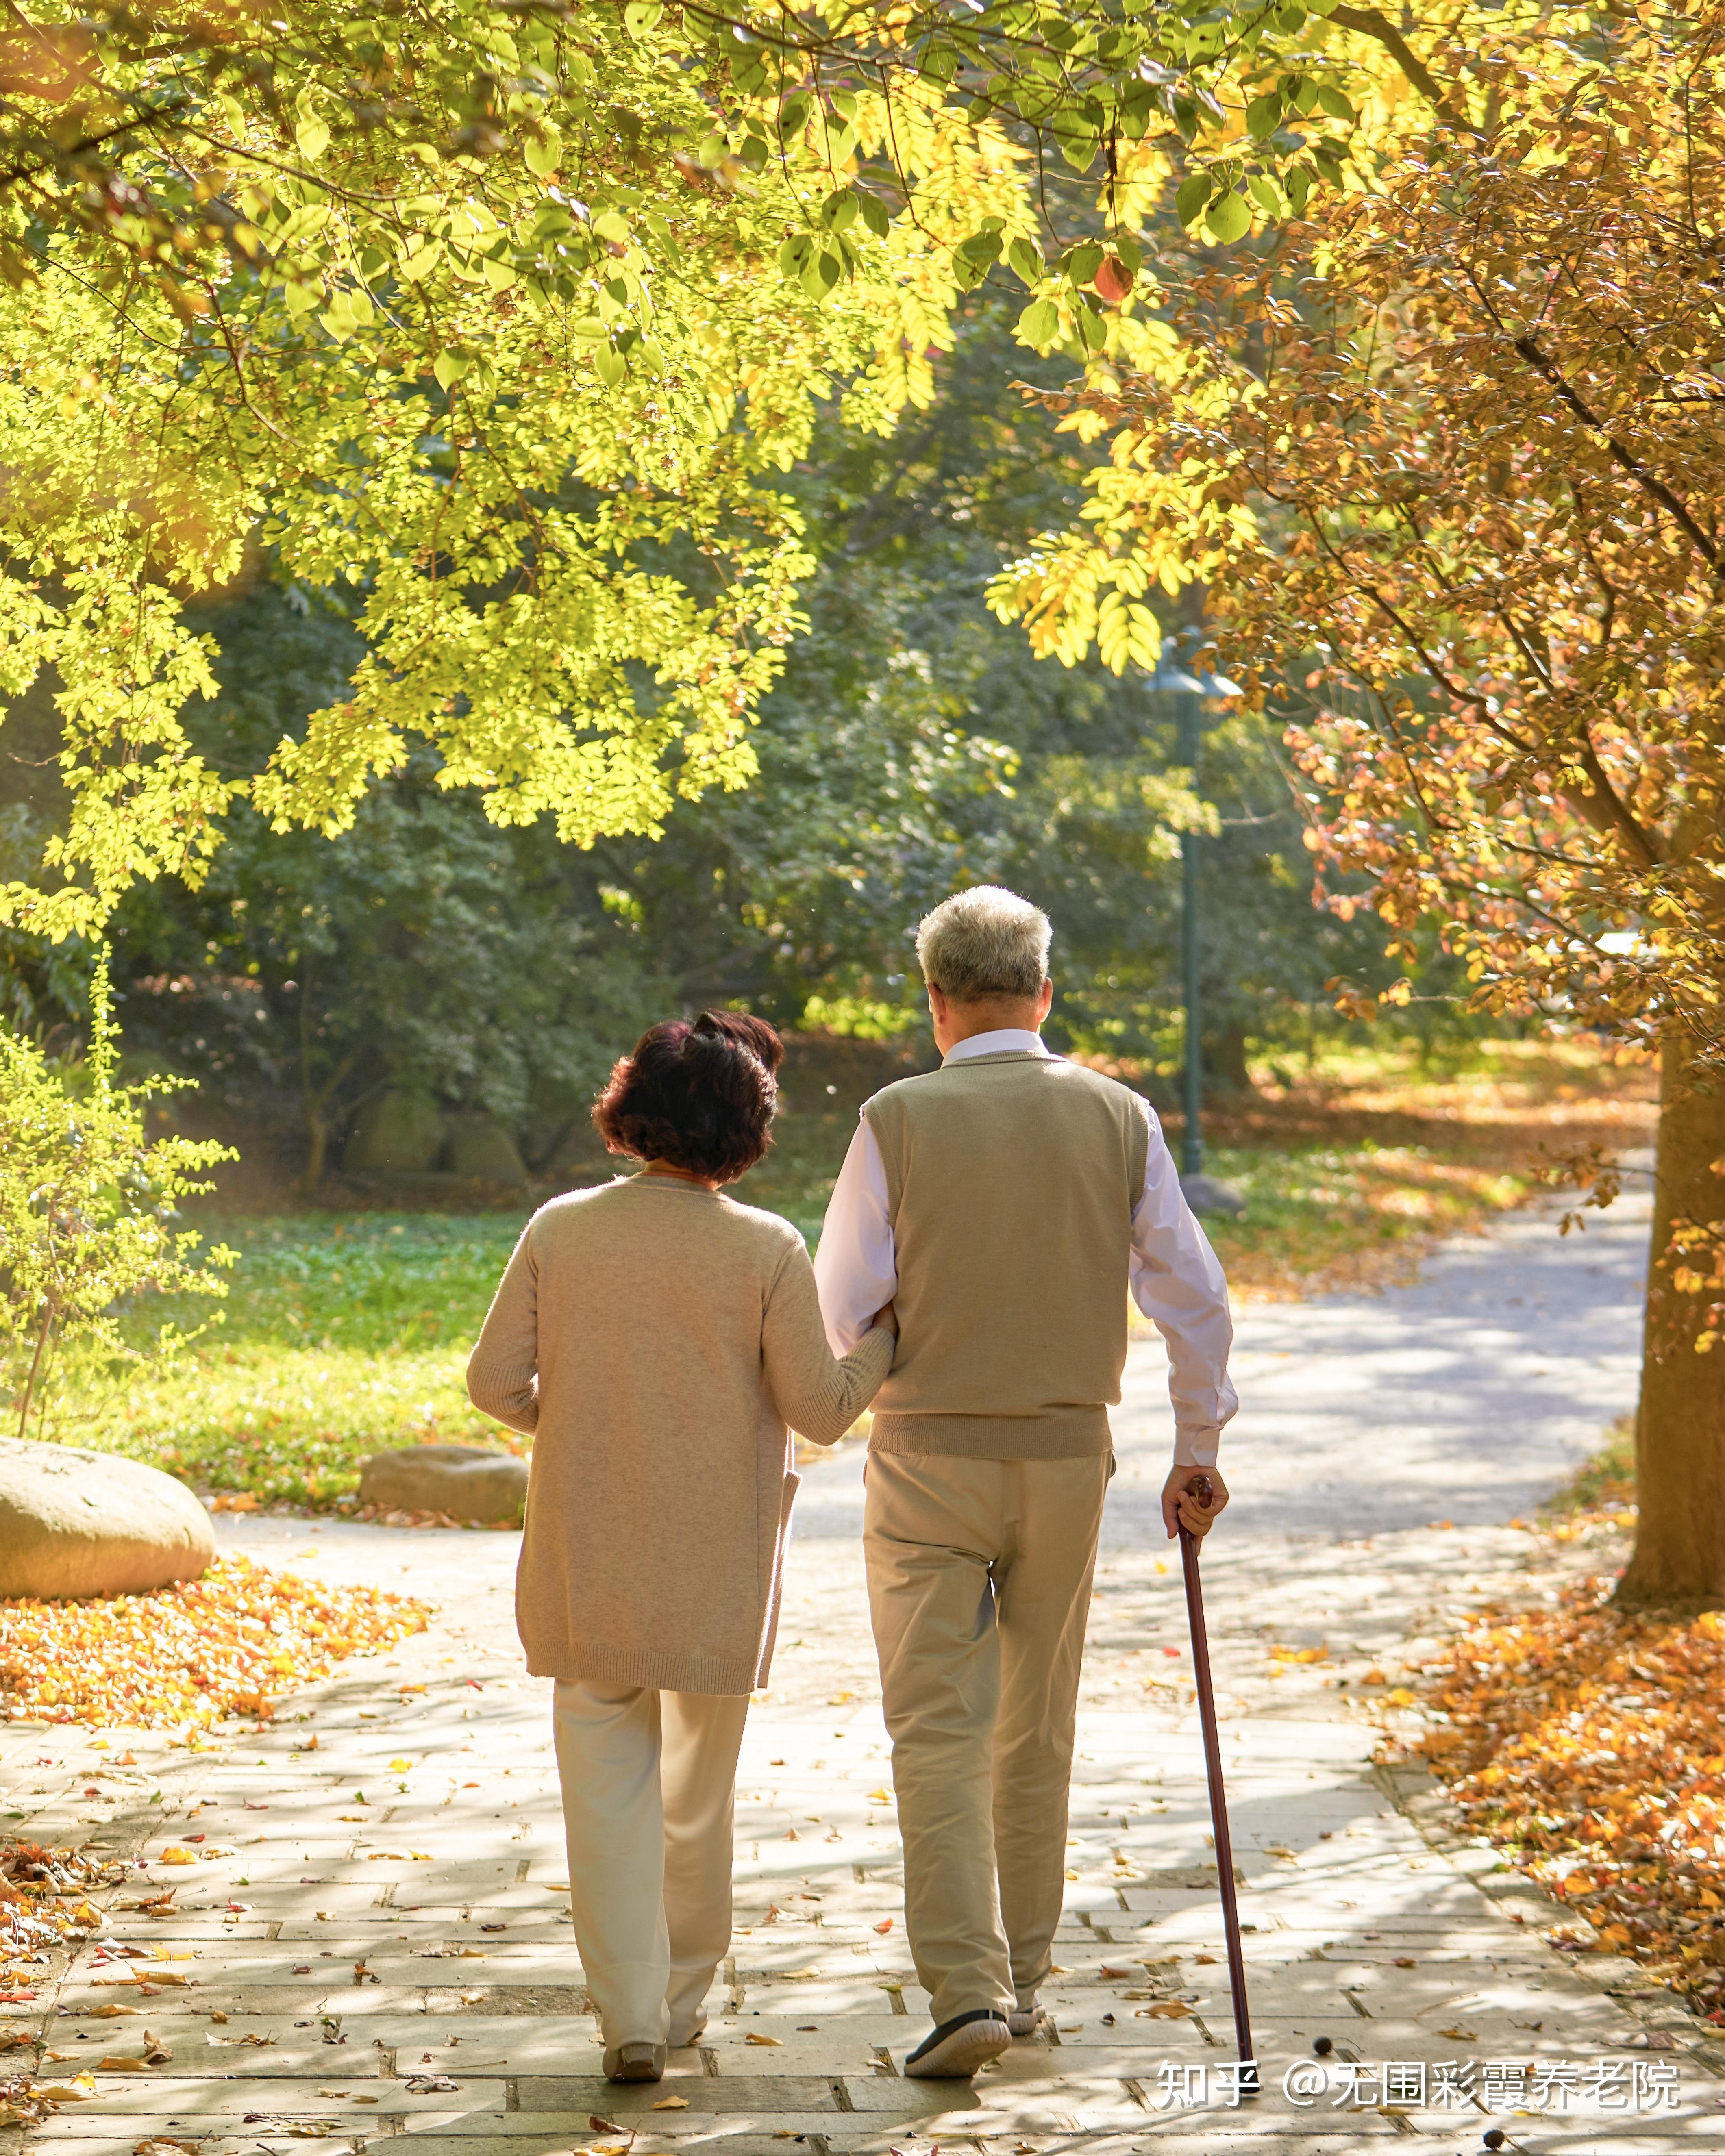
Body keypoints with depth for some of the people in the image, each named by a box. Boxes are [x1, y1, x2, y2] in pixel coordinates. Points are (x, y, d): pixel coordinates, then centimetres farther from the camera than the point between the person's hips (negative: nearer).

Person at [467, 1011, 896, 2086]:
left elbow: (496, 1382, -4)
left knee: (608, 1787, 7)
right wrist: (888, 1332, 8)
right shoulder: (768, 1249, -11)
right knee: (699, 1790, 18)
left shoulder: (560, 1230, -6)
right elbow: (821, 1410, -9)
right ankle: (685, 1995, 30)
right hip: (716, 1571, -1)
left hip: (587, 1561, 1)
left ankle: (632, 2016, -1)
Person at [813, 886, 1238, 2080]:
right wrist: (1198, 1450, 13)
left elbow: (842, 1313, -6)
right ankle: (1021, 1972, 25)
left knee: (939, 1731, -1)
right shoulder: (1119, 1119, -1)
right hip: (1067, 1455, 3)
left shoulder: (897, 1121, -8)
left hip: (930, 1455, -3)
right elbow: (1194, 1297, 2)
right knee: (1036, 1730, 16)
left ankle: (968, 1987, -13)